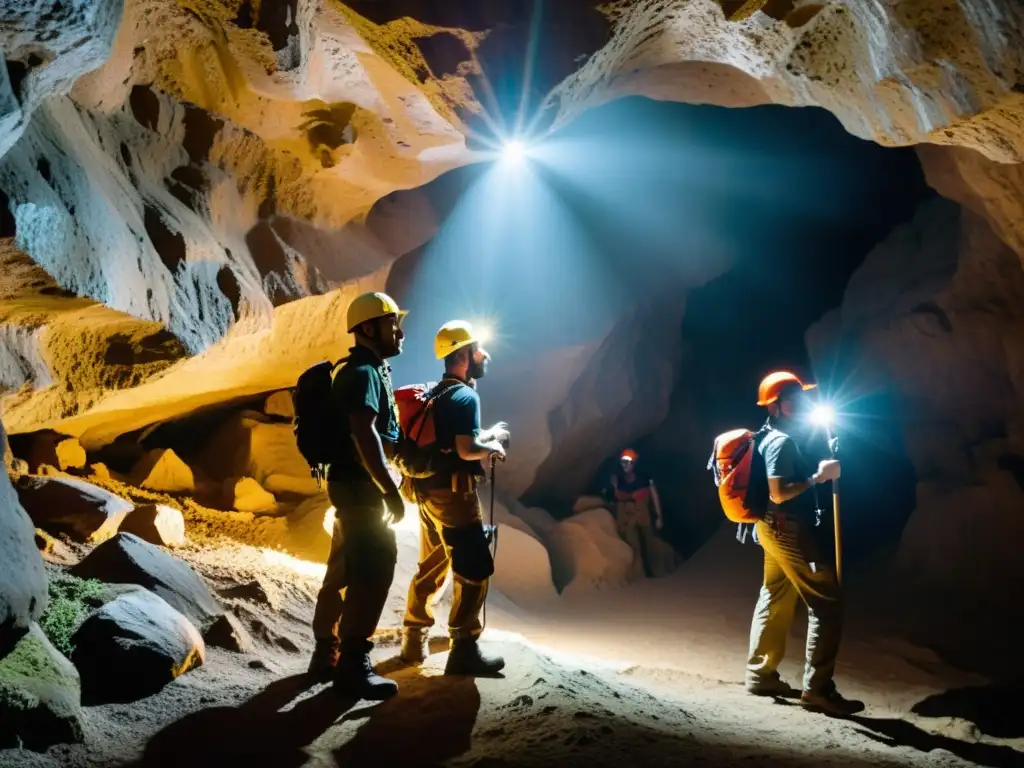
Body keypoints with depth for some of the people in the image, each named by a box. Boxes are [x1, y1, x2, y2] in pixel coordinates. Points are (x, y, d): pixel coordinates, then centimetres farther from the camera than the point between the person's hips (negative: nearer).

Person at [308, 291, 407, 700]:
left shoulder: (368, 371, 17)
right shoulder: (364, 373, -15)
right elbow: (365, 435, -26)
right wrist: (391, 490, -27)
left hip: (353, 484, 10)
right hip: (360, 485, -10)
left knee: (344, 570, 14)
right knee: (372, 572, -9)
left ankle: (327, 654, 22)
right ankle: (353, 664, -5)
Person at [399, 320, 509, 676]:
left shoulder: (437, 394, 14)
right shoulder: (465, 396, -15)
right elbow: (466, 450, -24)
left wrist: (487, 434, 15)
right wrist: (492, 447, -6)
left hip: (429, 490, 10)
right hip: (453, 493, -9)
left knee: (431, 567, 19)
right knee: (475, 570, -4)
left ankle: (414, 640, 25)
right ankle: (464, 649, -4)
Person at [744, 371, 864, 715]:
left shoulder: (775, 437, 13)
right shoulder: (782, 442, -19)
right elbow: (779, 493, -25)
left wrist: (820, 465, 11)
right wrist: (818, 476, -23)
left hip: (777, 529, 11)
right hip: (790, 530, -11)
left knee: (776, 600, 17)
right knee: (827, 604, -8)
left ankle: (760, 674, 24)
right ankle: (817, 688, -8)